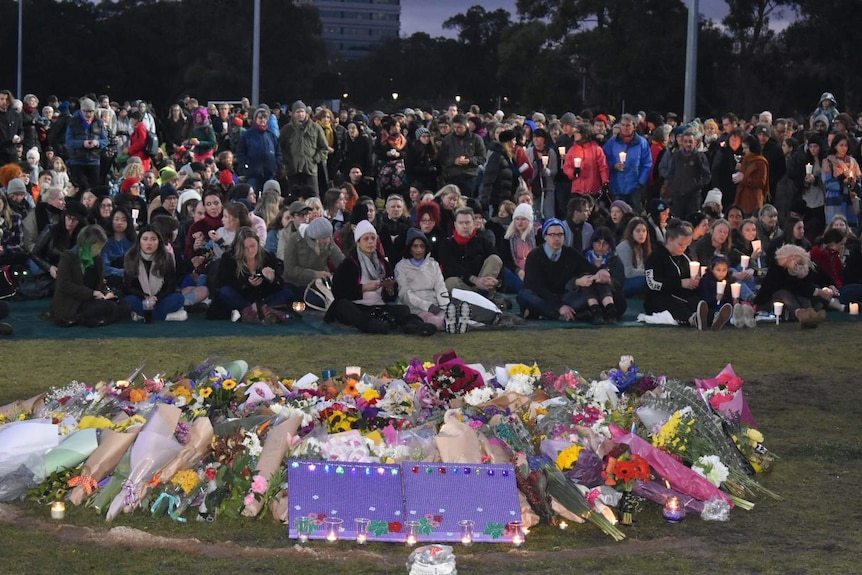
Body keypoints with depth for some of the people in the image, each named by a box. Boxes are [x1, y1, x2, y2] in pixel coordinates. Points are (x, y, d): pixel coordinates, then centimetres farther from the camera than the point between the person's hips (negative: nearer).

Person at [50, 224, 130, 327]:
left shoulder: (97, 258, 14)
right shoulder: (68, 257, -7)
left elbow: (100, 284, 20)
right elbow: (64, 285, -17)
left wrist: (105, 293, -5)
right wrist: (92, 293, -19)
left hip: (90, 301, 8)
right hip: (70, 304, -8)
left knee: (124, 307, -11)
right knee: (110, 307, -27)